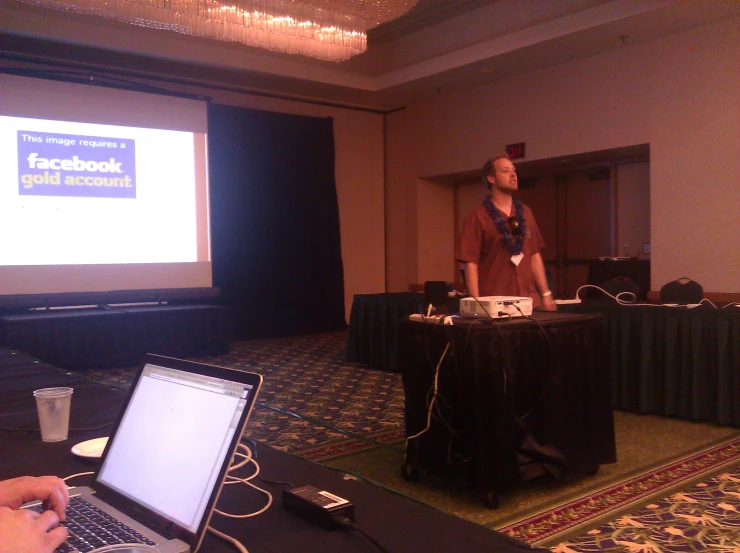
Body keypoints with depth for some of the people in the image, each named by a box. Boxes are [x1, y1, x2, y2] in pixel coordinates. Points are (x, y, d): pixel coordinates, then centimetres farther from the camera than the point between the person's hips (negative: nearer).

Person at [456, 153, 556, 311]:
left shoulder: (525, 212, 11)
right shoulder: (478, 217, -6)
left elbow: (535, 256, 15)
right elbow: (470, 263, -9)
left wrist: (546, 294, 11)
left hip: (529, 301, 5)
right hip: (494, 304, -5)